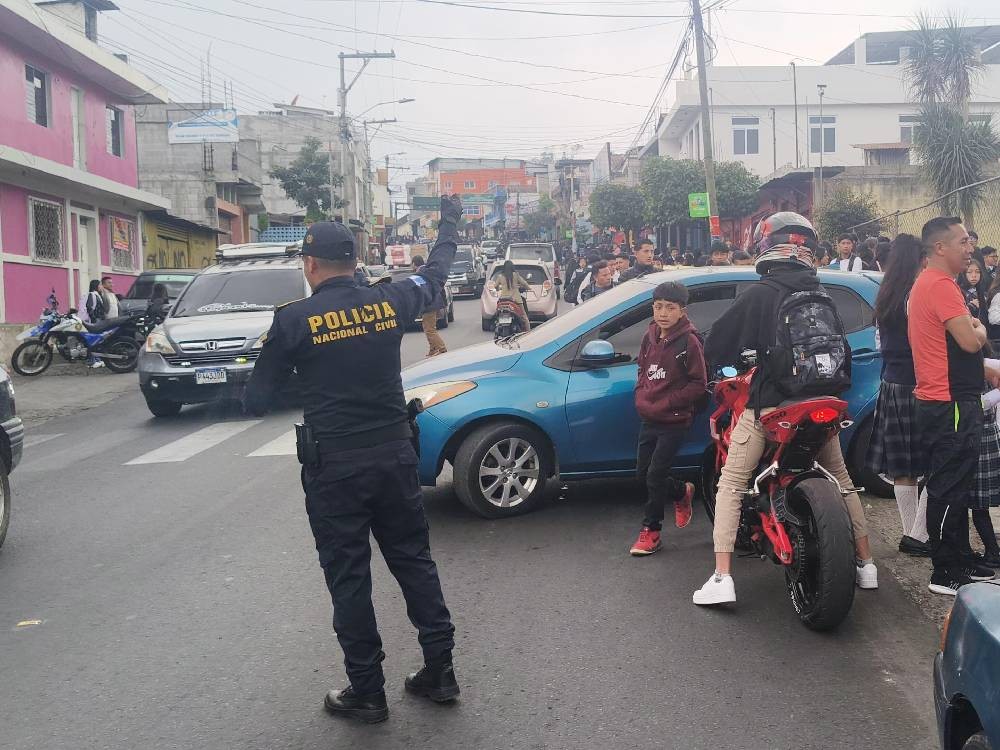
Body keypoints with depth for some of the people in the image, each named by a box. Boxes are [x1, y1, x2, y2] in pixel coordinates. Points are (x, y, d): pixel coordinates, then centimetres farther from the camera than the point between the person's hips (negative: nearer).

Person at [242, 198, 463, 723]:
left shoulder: (294, 320, -10)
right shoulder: (389, 302, -1)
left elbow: (257, 401, -4)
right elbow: (435, 273, 20)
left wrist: (249, 396, 20)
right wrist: (449, 221, 36)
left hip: (334, 467, -4)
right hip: (395, 456, 4)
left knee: (348, 577, 6)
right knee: (414, 561, 15)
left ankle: (366, 692, 15)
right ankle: (439, 671, 22)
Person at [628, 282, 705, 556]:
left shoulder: (689, 341, -13)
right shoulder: (650, 336, 5)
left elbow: (698, 384, -12)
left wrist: (665, 403, -16)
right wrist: (641, 398, 1)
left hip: (674, 420, -6)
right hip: (649, 418, 7)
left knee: (655, 475, -6)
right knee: (643, 473, 12)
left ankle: (650, 531, 9)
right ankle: (681, 492, 38)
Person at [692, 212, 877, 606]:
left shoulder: (758, 293, -7)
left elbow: (719, 341, -5)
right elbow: (844, 348, 18)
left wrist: (711, 368, 14)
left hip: (768, 402, -5)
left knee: (731, 485, 0)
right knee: (841, 478, 23)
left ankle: (722, 578, -10)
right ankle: (865, 564, 28)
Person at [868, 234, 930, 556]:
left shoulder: (884, 297, 11)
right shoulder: (916, 296, -14)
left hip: (891, 384, 8)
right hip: (916, 387, -8)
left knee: (902, 468, 11)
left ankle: (911, 532, 18)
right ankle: (919, 535, -3)